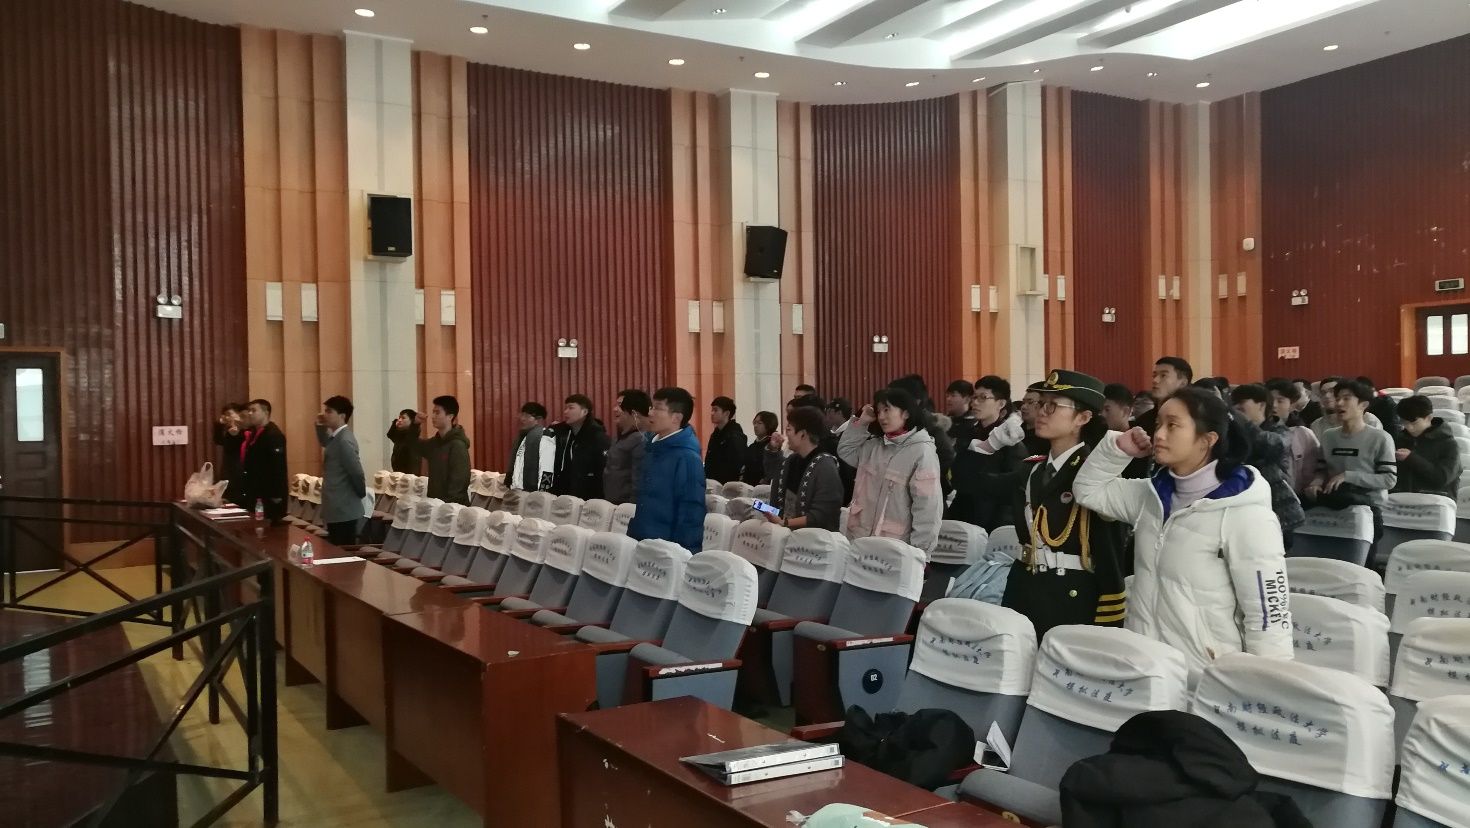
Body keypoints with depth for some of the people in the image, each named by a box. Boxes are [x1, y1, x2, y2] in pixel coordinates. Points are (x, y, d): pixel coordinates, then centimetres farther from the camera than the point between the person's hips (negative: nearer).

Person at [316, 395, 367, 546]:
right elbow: (325, 444, 37)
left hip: (342, 511, -10)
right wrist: (320, 426, 18)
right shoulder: (337, 437, 12)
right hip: (339, 509, 10)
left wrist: (361, 494, -6)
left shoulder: (344, 440, -18)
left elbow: (356, 472, -22)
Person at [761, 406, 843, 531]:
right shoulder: (793, 459, 11)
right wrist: (773, 449, 15)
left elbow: (820, 515, -19)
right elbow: (771, 471, 34)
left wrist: (784, 523, -22)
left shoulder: (825, 465, -14)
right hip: (785, 530, 8)